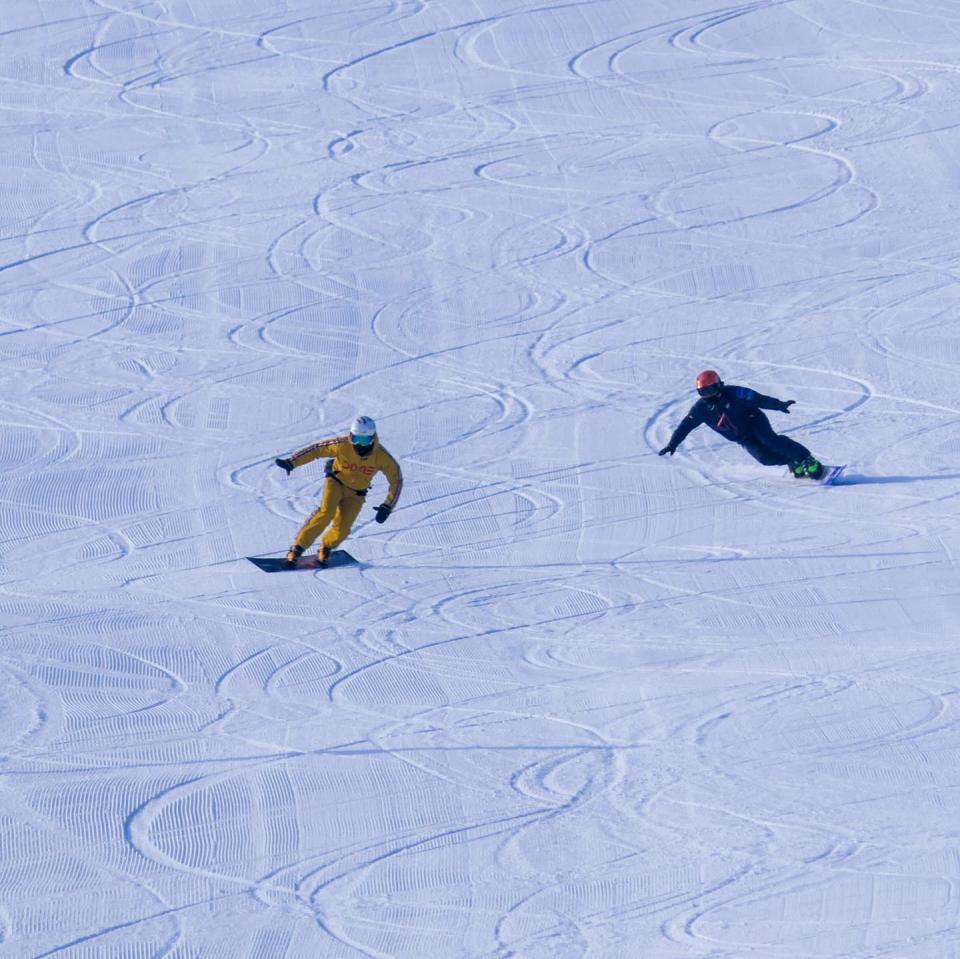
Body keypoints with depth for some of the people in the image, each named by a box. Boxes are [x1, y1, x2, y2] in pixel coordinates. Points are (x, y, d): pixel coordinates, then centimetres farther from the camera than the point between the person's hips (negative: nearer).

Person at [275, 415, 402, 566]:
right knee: (326, 512, -27)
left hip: (355, 494, 1)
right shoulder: (343, 445, -26)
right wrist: (291, 462, -24)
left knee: (341, 529, -12)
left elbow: (396, 480, -12)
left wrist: (387, 507, -17)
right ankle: (298, 547, -18)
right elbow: (316, 449, -18)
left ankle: (326, 546, 22)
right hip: (336, 481, -1)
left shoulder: (382, 457, -24)